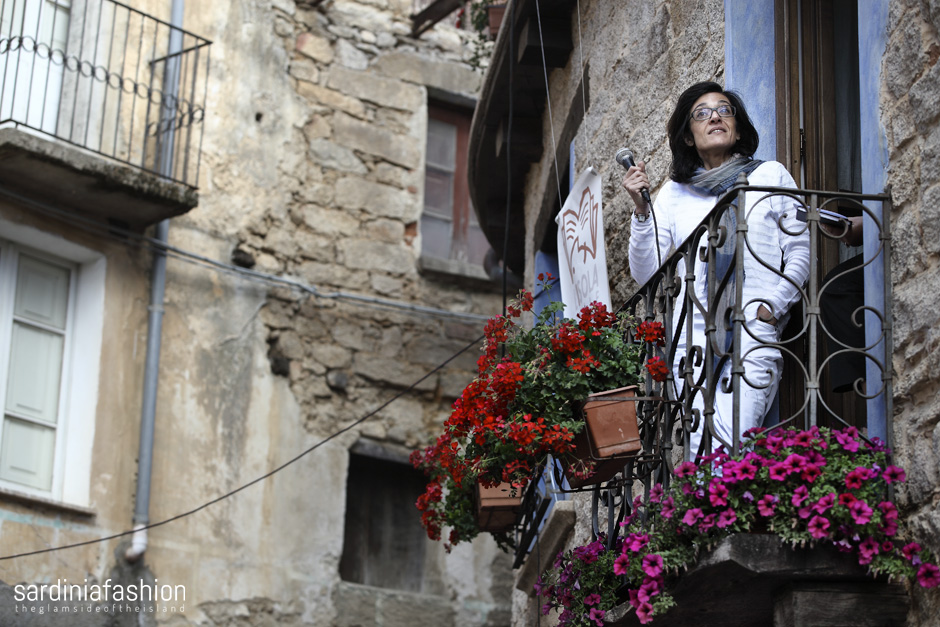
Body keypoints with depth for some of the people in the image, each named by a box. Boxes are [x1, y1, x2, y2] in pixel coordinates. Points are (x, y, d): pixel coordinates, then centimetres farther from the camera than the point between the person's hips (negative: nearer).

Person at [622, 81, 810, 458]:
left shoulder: (771, 177, 12)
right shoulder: (674, 193, 15)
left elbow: (800, 253, 11)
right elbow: (645, 273, 10)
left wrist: (771, 306, -4)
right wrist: (641, 209, -2)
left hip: (753, 337, -2)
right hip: (693, 336, 2)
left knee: (730, 450, -19)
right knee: (698, 452, -7)